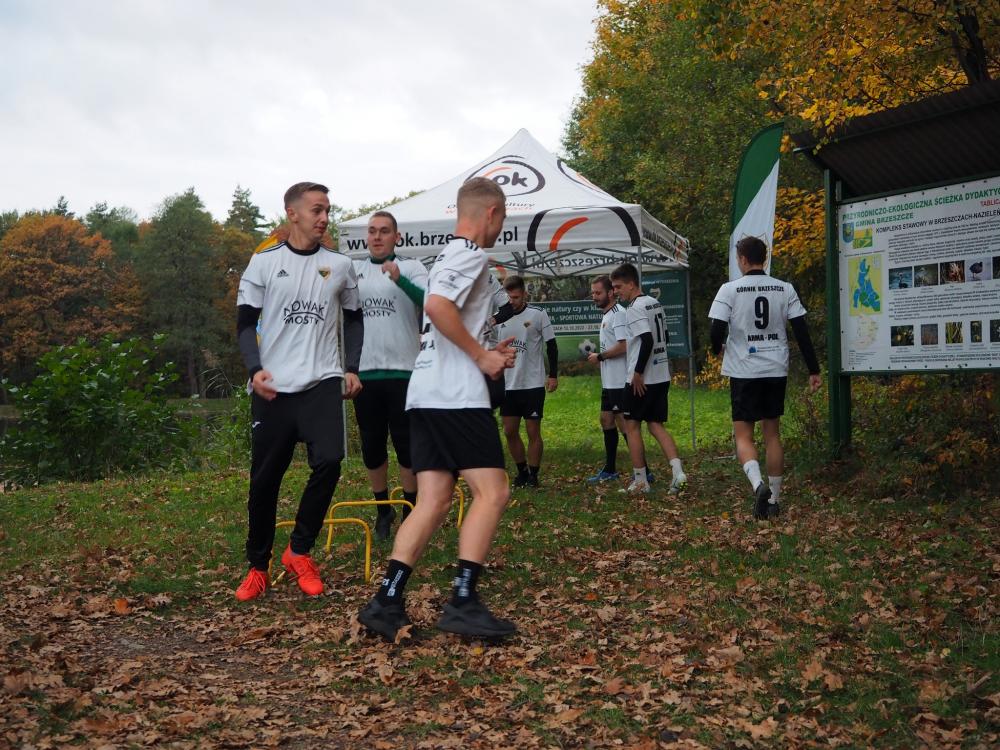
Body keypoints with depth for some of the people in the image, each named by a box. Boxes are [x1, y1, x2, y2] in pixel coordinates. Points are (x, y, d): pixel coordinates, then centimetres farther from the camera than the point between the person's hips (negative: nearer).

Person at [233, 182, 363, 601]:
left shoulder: (340, 266, 9)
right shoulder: (264, 262, 2)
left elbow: (353, 319, 18)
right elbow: (246, 322, 3)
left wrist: (352, 368, 6)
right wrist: (255, 369, -11)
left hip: (323, 382, 1)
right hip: (273, 387, -1)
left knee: (329, 460, -18)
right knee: (265, 477, 3)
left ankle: (299, 551, 1)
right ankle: (257, 567, 19)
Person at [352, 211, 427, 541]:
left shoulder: (411, 268, 1)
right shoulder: (353, 270, 11)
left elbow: (429, 301, -16)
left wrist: (399, 279, -33)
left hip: (403, 371, -3)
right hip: (365, 372, 3)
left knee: (406, 443, 3)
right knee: (372, 445, 10)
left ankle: (411, 510, 15)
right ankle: (383, 509, 24)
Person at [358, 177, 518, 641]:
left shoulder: (448, 256, 26)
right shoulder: (470, 254, -5)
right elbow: (438, 306, -23)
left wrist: (485, 353, 22)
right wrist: (483, 356, -14)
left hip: (424, 393, 10)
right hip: (457, 394, -10)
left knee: (433, 501, 5)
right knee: (492, 492, -8)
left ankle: (387, 603, -1)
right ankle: (462, 604, -12)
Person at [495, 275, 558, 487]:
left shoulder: (538, 314, -5)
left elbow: (551, 345, 0)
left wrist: (553, 375, -5)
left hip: (533, 384, -4)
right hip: (508, 384, 4)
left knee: (533, 431, -1)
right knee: (509, 431, 5)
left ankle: (533, 475, 9)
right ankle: (522, 471, 20)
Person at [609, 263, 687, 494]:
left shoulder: (635, 308, -15)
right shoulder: (655, 304, 13)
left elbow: (647, 341, -24)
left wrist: (638, 373, -19)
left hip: (641, 379, -8)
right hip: (662, 376, 8)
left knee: (632, 426, 4)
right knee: (656, 426, 9)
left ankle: (640, 480, 8)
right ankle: (678, 472, -6)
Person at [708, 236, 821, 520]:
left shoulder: (730, 289, -8)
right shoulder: (785, 289, 2)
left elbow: (717, 331, -11)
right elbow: (801, 331, 0)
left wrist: (716, 349, 13)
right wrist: (813, 370, 5)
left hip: (744, 371, -3)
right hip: (777, 370, 3)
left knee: (743, 435, 3)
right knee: (772, 433, 13)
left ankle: (758, 483, -23)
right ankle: (774, 499, 15)